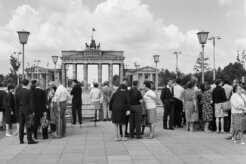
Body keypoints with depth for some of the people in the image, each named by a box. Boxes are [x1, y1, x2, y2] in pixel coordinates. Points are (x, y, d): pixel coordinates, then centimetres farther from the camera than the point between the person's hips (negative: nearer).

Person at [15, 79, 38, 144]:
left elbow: (16, 103, 10)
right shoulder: (29, 92, -11)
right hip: (27, 110, -5)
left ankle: (21, 140, 14)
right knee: (28, 125, -3)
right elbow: (31, 102, -12)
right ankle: (30, 140, -1)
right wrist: (32, 111, -8)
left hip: (21, 110, 5)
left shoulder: (18, 92, 5)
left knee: (21, 125, 10)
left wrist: (18, 110, 19)